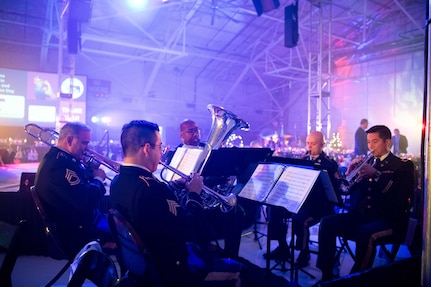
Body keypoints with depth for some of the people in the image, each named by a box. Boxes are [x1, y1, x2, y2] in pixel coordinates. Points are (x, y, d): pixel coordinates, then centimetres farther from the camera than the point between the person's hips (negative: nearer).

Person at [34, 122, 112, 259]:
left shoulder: (57, 157, 8)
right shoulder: (60, 163, -27)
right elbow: (88, 201, -31)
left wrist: (93, 171, -4)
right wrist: (99, 178, -14)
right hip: (78, 233, -11)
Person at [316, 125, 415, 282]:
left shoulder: (403, 166, 4)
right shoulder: (366, 163, 17)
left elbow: (403, 196, -14)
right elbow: (348, 190, 13)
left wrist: (376, 174, -22)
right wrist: (350, 172, -5)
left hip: (388, 219, -5)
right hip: (360, 214, 5)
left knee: (365, 233, -35)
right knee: (327, 222, -18)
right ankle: (326, 275, -10)